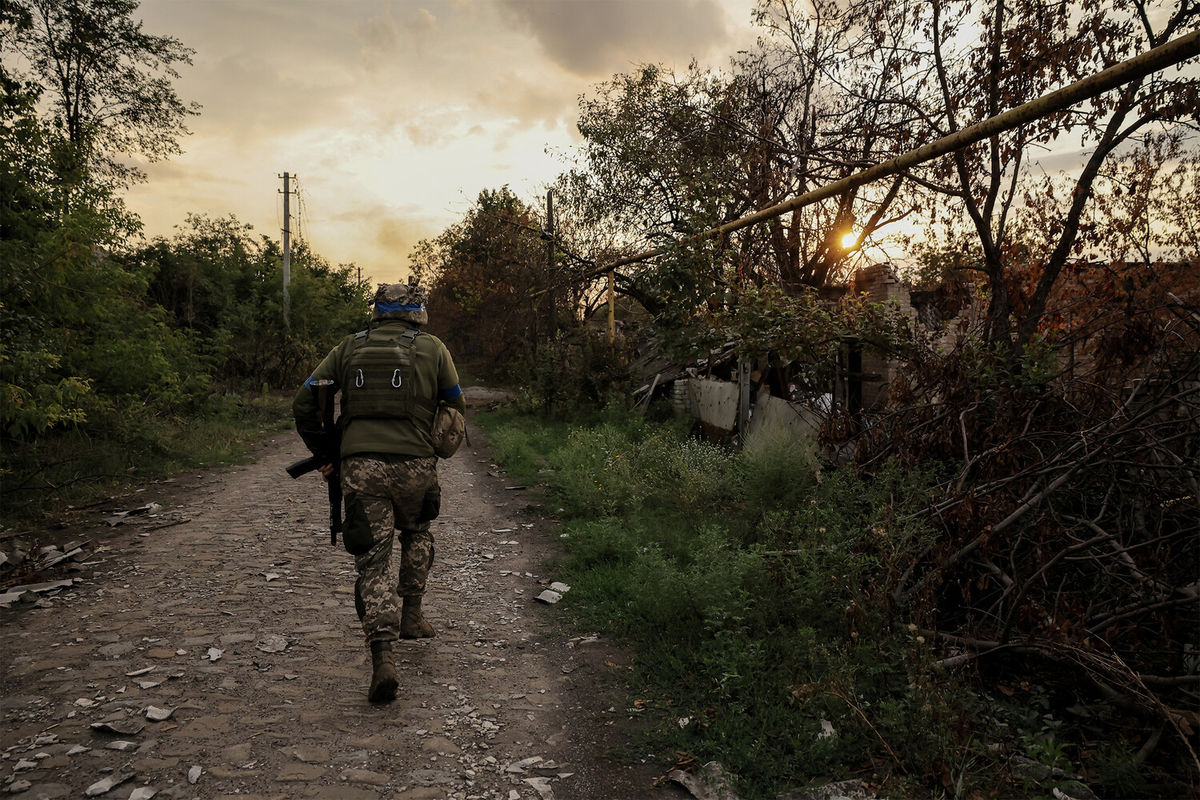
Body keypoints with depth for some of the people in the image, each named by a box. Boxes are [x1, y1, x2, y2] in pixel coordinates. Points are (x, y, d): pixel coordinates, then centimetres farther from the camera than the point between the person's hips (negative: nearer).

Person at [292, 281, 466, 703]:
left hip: (360, 466, 0)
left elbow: (304, 402, 10)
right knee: (417, 534, 30)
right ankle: (410, 614, 29)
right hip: (415, 466, 0)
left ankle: (383, 658, -9)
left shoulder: (349, 347, 11)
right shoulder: (432, 348, 6)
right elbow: (456, 408, 12)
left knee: (373, 562, 3)